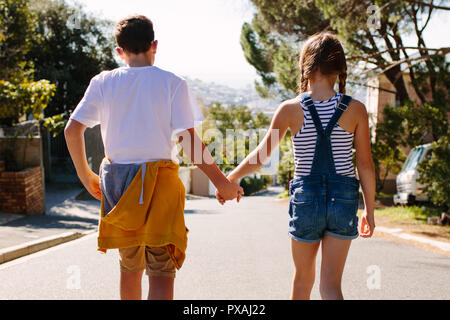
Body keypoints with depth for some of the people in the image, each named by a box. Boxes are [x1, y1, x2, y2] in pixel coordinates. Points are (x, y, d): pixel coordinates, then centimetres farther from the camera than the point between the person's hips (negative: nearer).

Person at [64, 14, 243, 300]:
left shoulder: (103, 82, 5)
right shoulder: (173, 83, -3)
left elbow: (72, 130, 2)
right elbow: (189, 140, -8)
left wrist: (86, 175, 15)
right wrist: (221, 182, 0)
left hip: (115, 180, 4)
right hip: (158, 179, -4)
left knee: (130, 267, 21)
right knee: (162, 272, -4)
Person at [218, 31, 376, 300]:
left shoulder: (291, 109, -6)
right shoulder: (355, 109, -4)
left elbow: (262, 155, 0)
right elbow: (366, 165, -1)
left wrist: (229, 179, 15)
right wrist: (369, 210, 9)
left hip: (305, 198, 0)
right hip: (343, 198, 0)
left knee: (303, 278, 20)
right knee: (331, 285, 4)